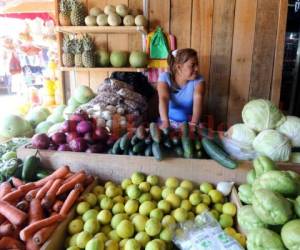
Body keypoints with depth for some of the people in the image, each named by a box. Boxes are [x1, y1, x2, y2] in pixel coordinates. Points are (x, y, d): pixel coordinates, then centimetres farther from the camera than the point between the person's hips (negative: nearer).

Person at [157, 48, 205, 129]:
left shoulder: (198, 80, -8)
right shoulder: (165, 77, -9)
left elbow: (198, 100, -24)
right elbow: (163, 99, -25)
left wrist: (194, 122, -42)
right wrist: (165, 121, -42)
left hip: (189, 122, 1)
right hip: (170, 121, 0)